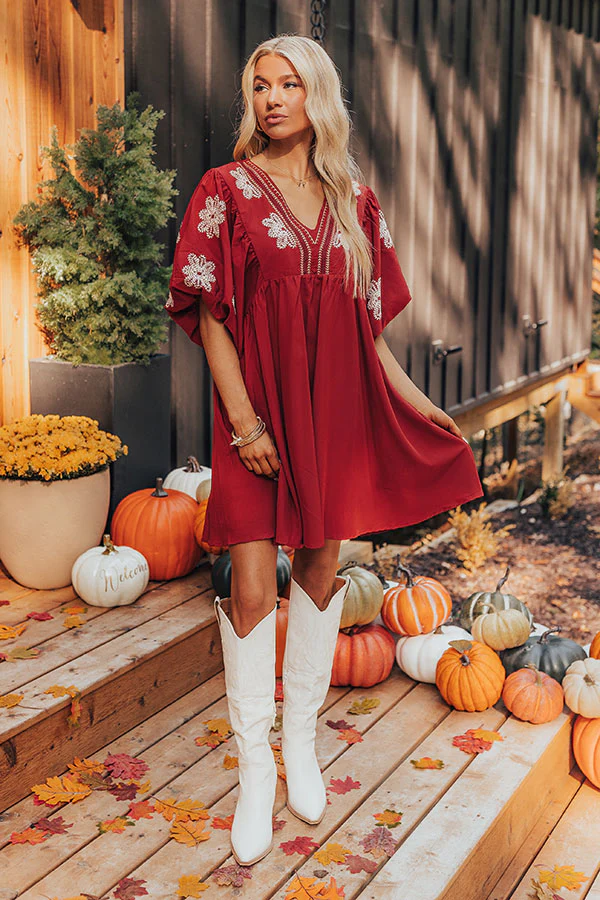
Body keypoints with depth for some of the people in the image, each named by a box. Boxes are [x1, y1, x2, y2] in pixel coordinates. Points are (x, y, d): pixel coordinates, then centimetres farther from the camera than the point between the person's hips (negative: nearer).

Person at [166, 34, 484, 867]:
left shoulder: (354, 199, 8)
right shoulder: (226, 190, -2)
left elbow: (367, 322, 12)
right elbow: (208, 315, -6)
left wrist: (417, 404, 9)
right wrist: (243, 421, -13)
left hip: (336, 408, 4)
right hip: (257, 407, -3)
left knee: (321, 568, 10)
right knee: (252, 585, -4)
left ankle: (302, 741, 28)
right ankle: (256, 773, 10)